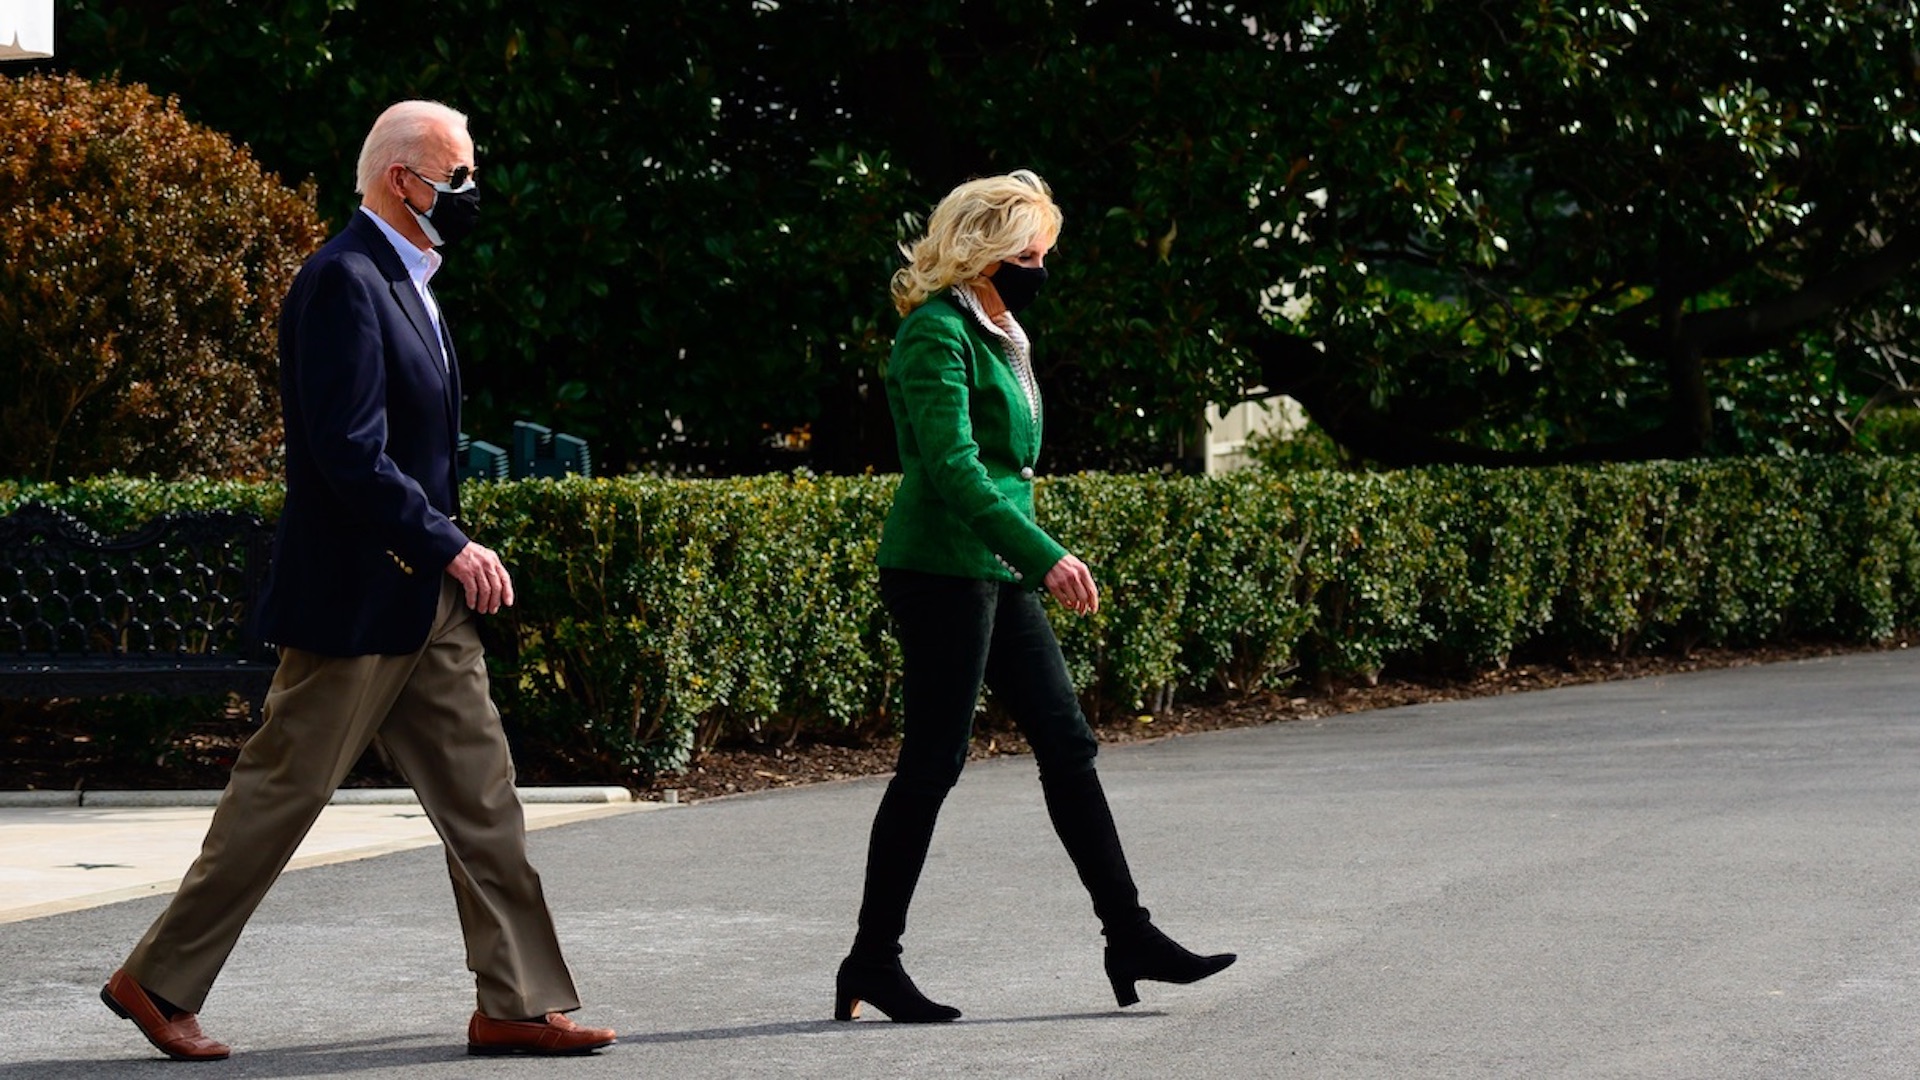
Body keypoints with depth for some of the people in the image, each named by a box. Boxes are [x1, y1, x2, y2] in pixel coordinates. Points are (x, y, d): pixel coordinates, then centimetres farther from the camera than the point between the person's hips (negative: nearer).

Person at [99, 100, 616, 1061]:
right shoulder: (344, 281, -16)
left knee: (481, 795, 6)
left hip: (426, 600, 10)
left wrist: (455, 549, 12)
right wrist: (448, 546, -19)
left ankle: (519, 1004, 9)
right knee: (280, 792, -1)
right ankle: (157, 981, 11)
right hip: (355, 598, -10)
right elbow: (351, 454, -23)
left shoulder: (407, 281, 16)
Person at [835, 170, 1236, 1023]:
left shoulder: (996, 335, 18)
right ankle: (872, 959, 2)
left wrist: (1034, 561, 23)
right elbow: (951, 468, -22)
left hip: (994, 573, 10)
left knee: (1067, 743, 6)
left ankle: (1129, 938, 7)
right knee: (934, 760, -6)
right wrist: (1045, 556, -27)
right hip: (941, 569, -10)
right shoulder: (936, 333, -13)